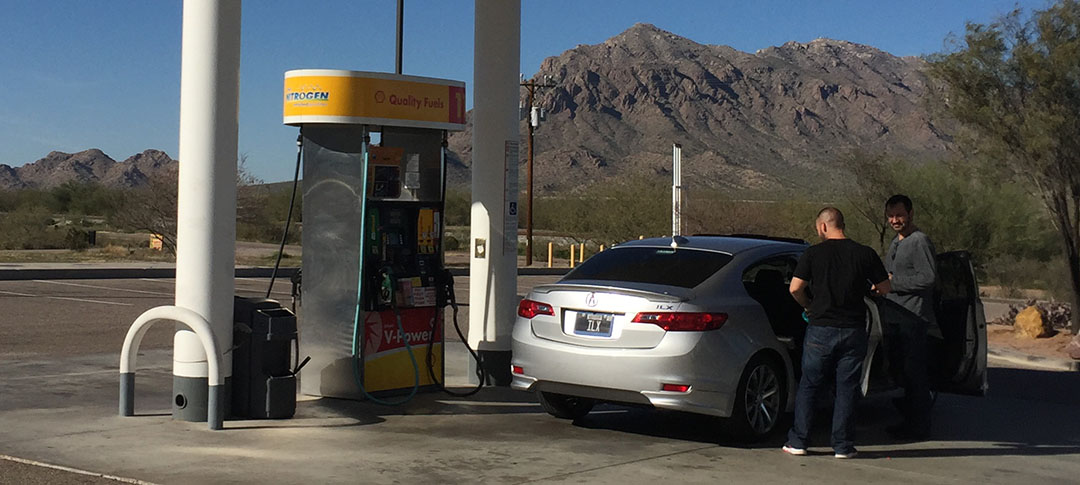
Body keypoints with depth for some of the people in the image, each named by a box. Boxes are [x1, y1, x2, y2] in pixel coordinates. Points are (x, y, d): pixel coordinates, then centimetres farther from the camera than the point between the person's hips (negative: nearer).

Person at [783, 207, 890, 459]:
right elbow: (884, 288, 5)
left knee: (808, 387, 10)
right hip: (854, 330, 1)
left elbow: (795, 288, -8)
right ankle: (843, 445, 9)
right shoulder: (865, 254, 0)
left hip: (821, 329, -1)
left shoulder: (813, 253, -4)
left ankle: (798, 441, 10)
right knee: (847, 389, 8)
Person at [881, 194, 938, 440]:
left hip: (913, 318, -10)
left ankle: (918, 426, -2)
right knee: (899, 367, 13)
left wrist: (893, 281, -15)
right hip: (894, 317, 10)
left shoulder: (920, 241, -11)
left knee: (913, 372, -7)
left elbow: (929, 277, -20)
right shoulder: (895, 243, 20)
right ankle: (910, 419, 22)